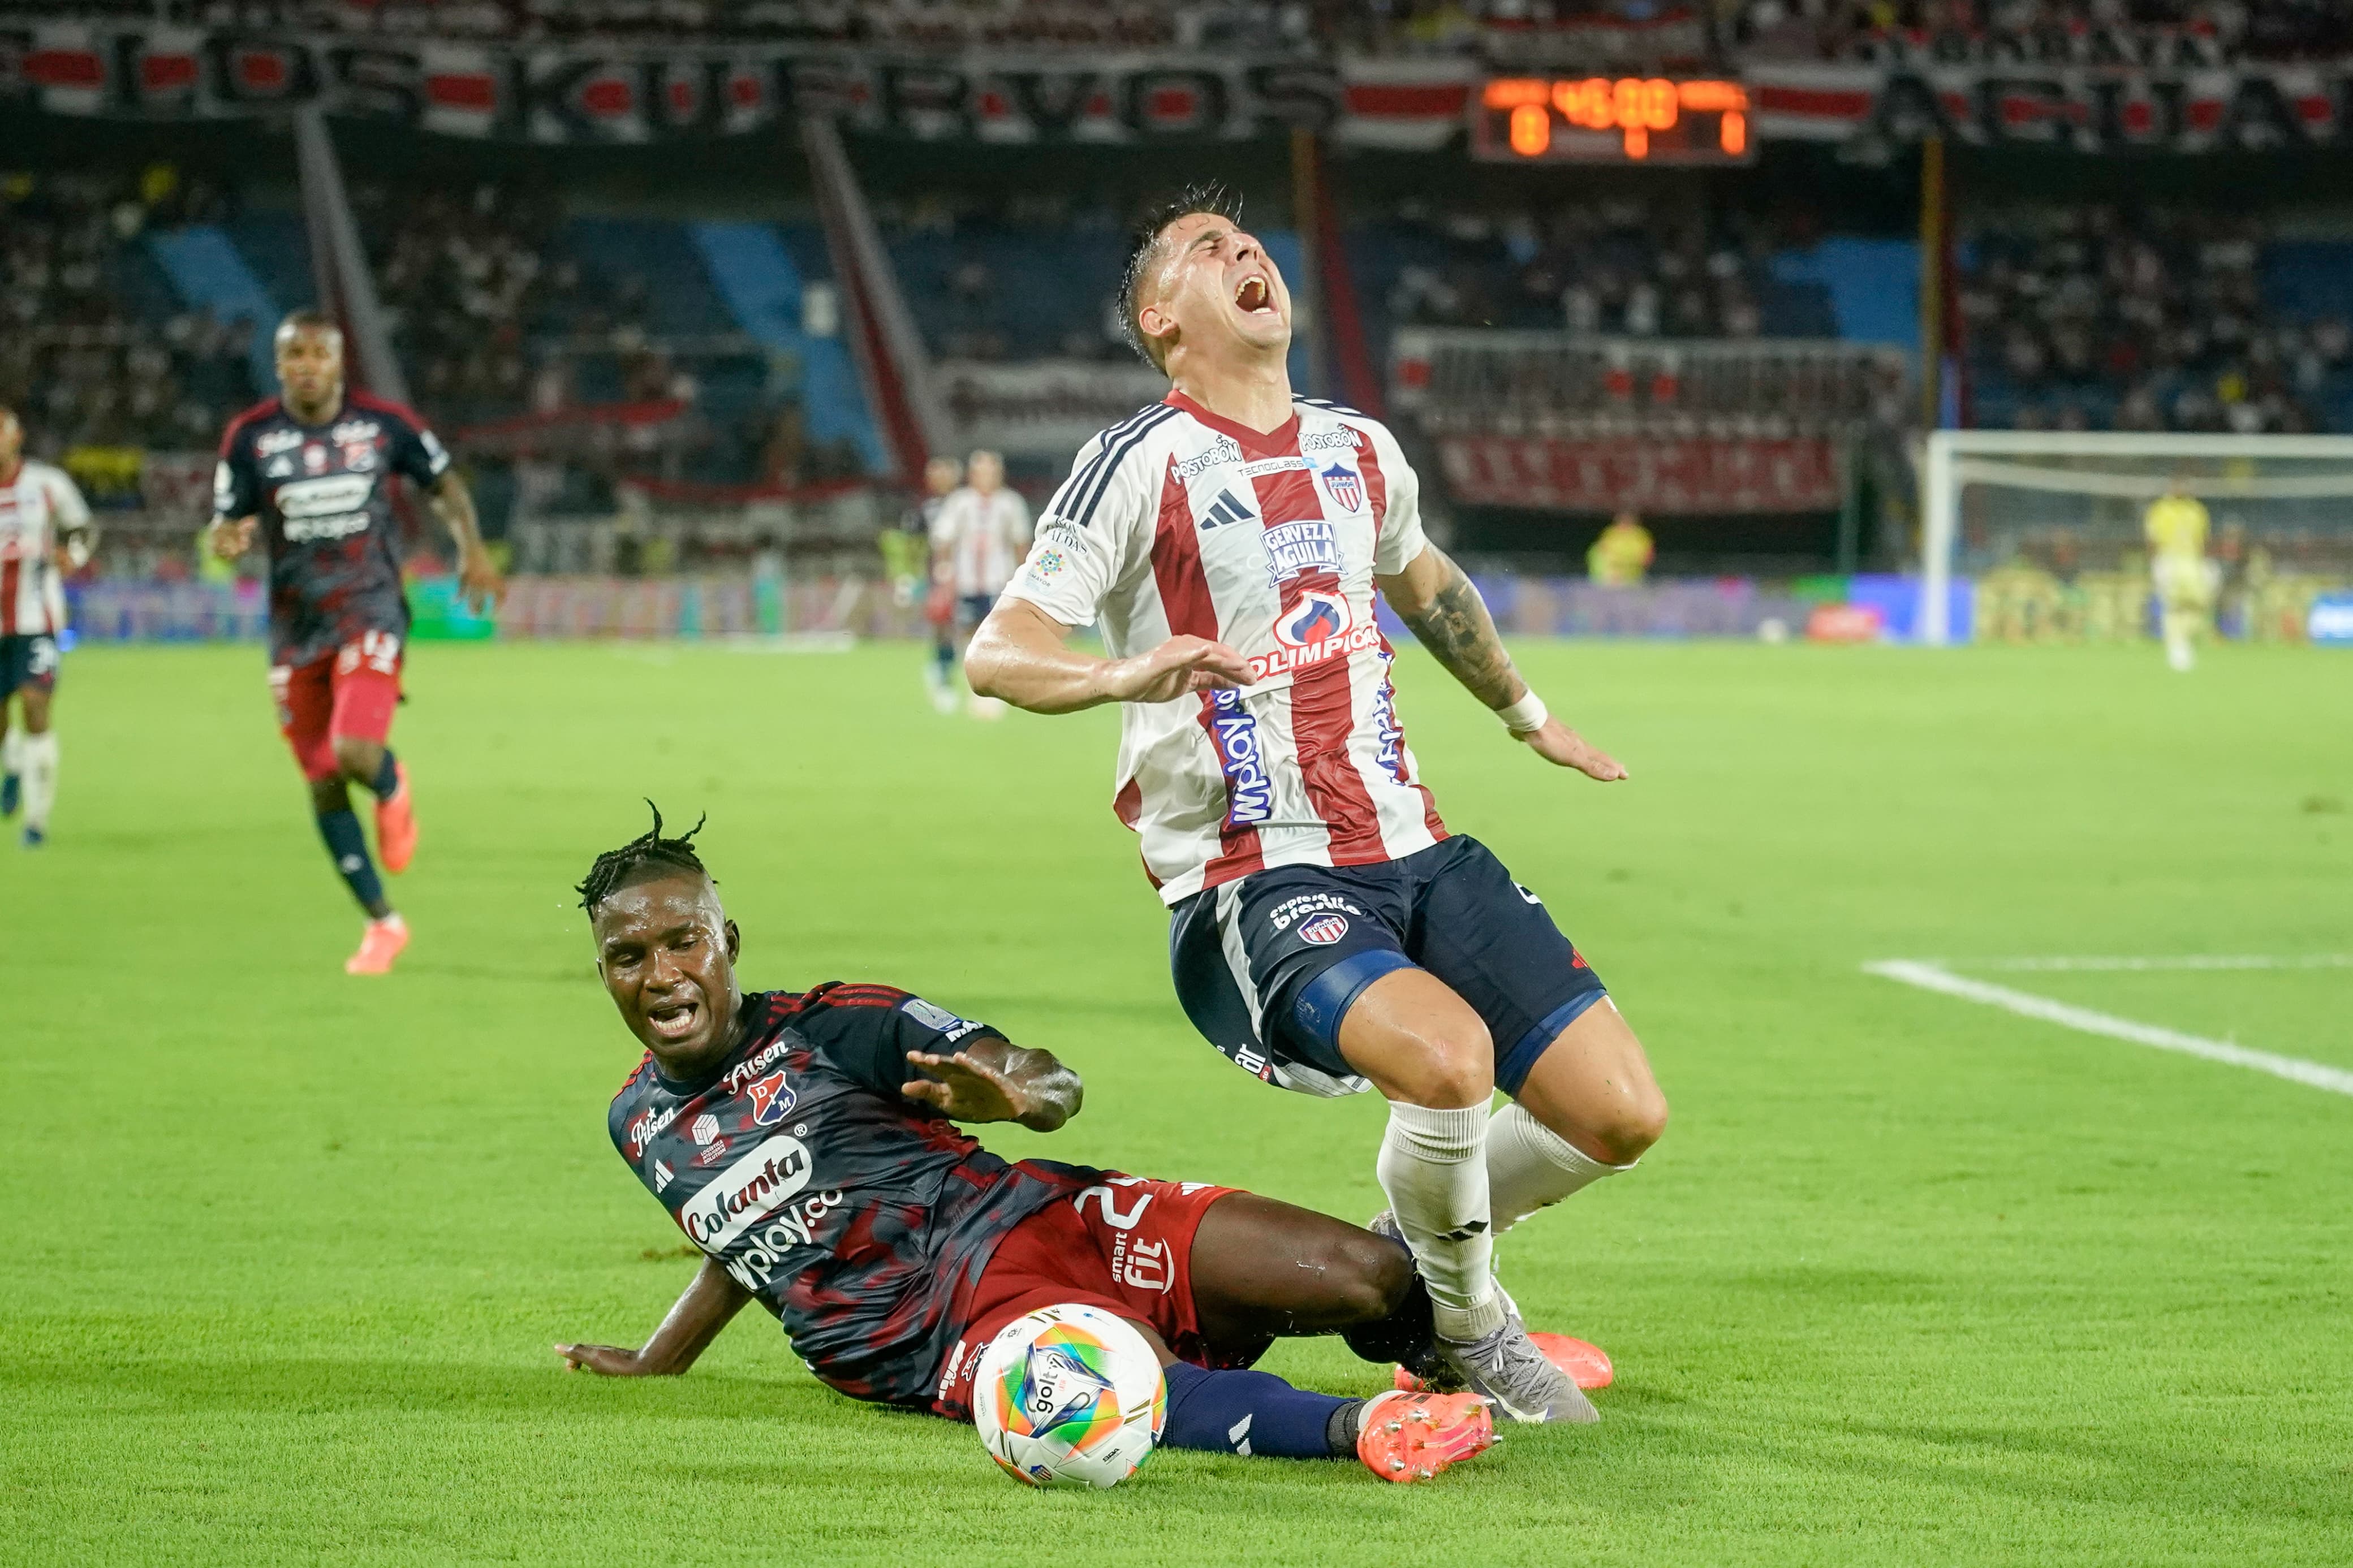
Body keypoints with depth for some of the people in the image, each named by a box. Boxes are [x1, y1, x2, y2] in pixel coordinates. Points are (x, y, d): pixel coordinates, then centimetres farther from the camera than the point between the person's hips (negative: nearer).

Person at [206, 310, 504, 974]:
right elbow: (225, 526, 2)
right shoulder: (250, 437, -2)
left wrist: (471, 548, 0)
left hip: (371, 612, -2)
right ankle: (382, 923, 20)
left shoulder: (384, 423, -3)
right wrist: (226, 539, -21)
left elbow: (442, 482, 13)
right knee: (324, 787, 4)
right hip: (296, 624, 2)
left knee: (356, 754, -23)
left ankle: (392, 789, 16)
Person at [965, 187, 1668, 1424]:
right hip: (1252, 888, -6)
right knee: (1448, 1056, -33)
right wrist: (1124, 677, -32)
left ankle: (1416, 1247, 23)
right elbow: (996, 653, -12)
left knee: (1621, 1114, -7)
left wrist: (1525, 715, 48)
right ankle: (1467, 1333, -4)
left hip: (1410, 849, 7)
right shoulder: (1144, 462, -5)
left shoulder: (1358, 451, 15)